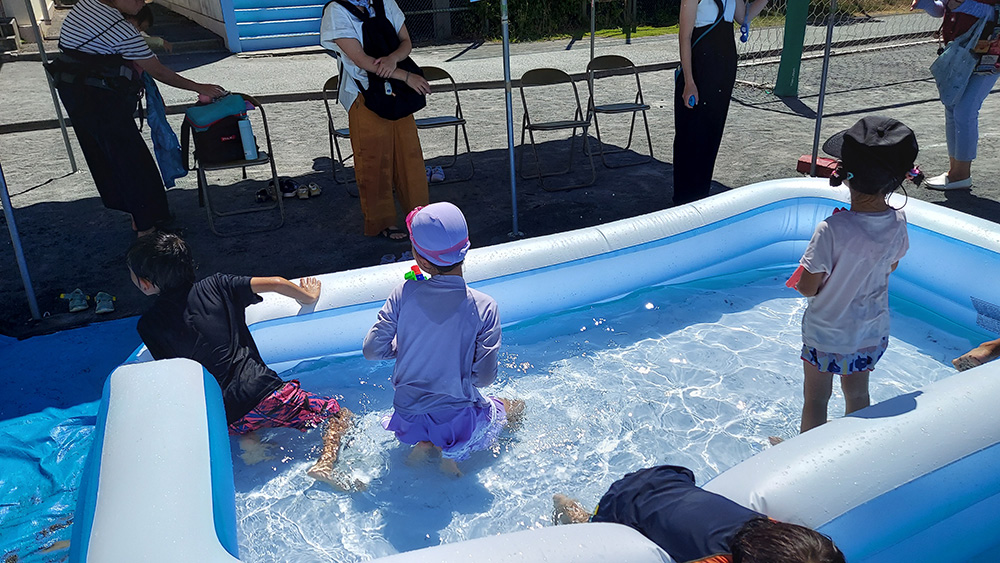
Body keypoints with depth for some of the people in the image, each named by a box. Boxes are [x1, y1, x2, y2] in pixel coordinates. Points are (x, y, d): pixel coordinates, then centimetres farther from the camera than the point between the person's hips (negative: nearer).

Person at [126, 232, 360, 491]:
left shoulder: (148, 326, 2)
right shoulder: (215, 286, 4)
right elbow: (276, 283, 4)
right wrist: (309, 296, 22)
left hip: (227, 418, 2)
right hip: (266, 392, -2)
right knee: (339, 414, 14)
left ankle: (247, 439, 10)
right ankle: (325, 464, -11)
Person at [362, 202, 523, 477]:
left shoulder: (404, 293, -13)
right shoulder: (484, 307, -18)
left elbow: (373, 350, -8)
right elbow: (484, 377, -14)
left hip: (407, 421, 3)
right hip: (458, 421, -3)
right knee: (516, 408, 27)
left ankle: (426, 444, 8)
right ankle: (454, 450, 4)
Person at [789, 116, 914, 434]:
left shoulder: (833, 231, -31)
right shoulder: (898, 222, -14)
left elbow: (807, 288, -23)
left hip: (826, 335, -5)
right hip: (873, 333, 5)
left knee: (815, 401, 17)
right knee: (857, 394, 27)